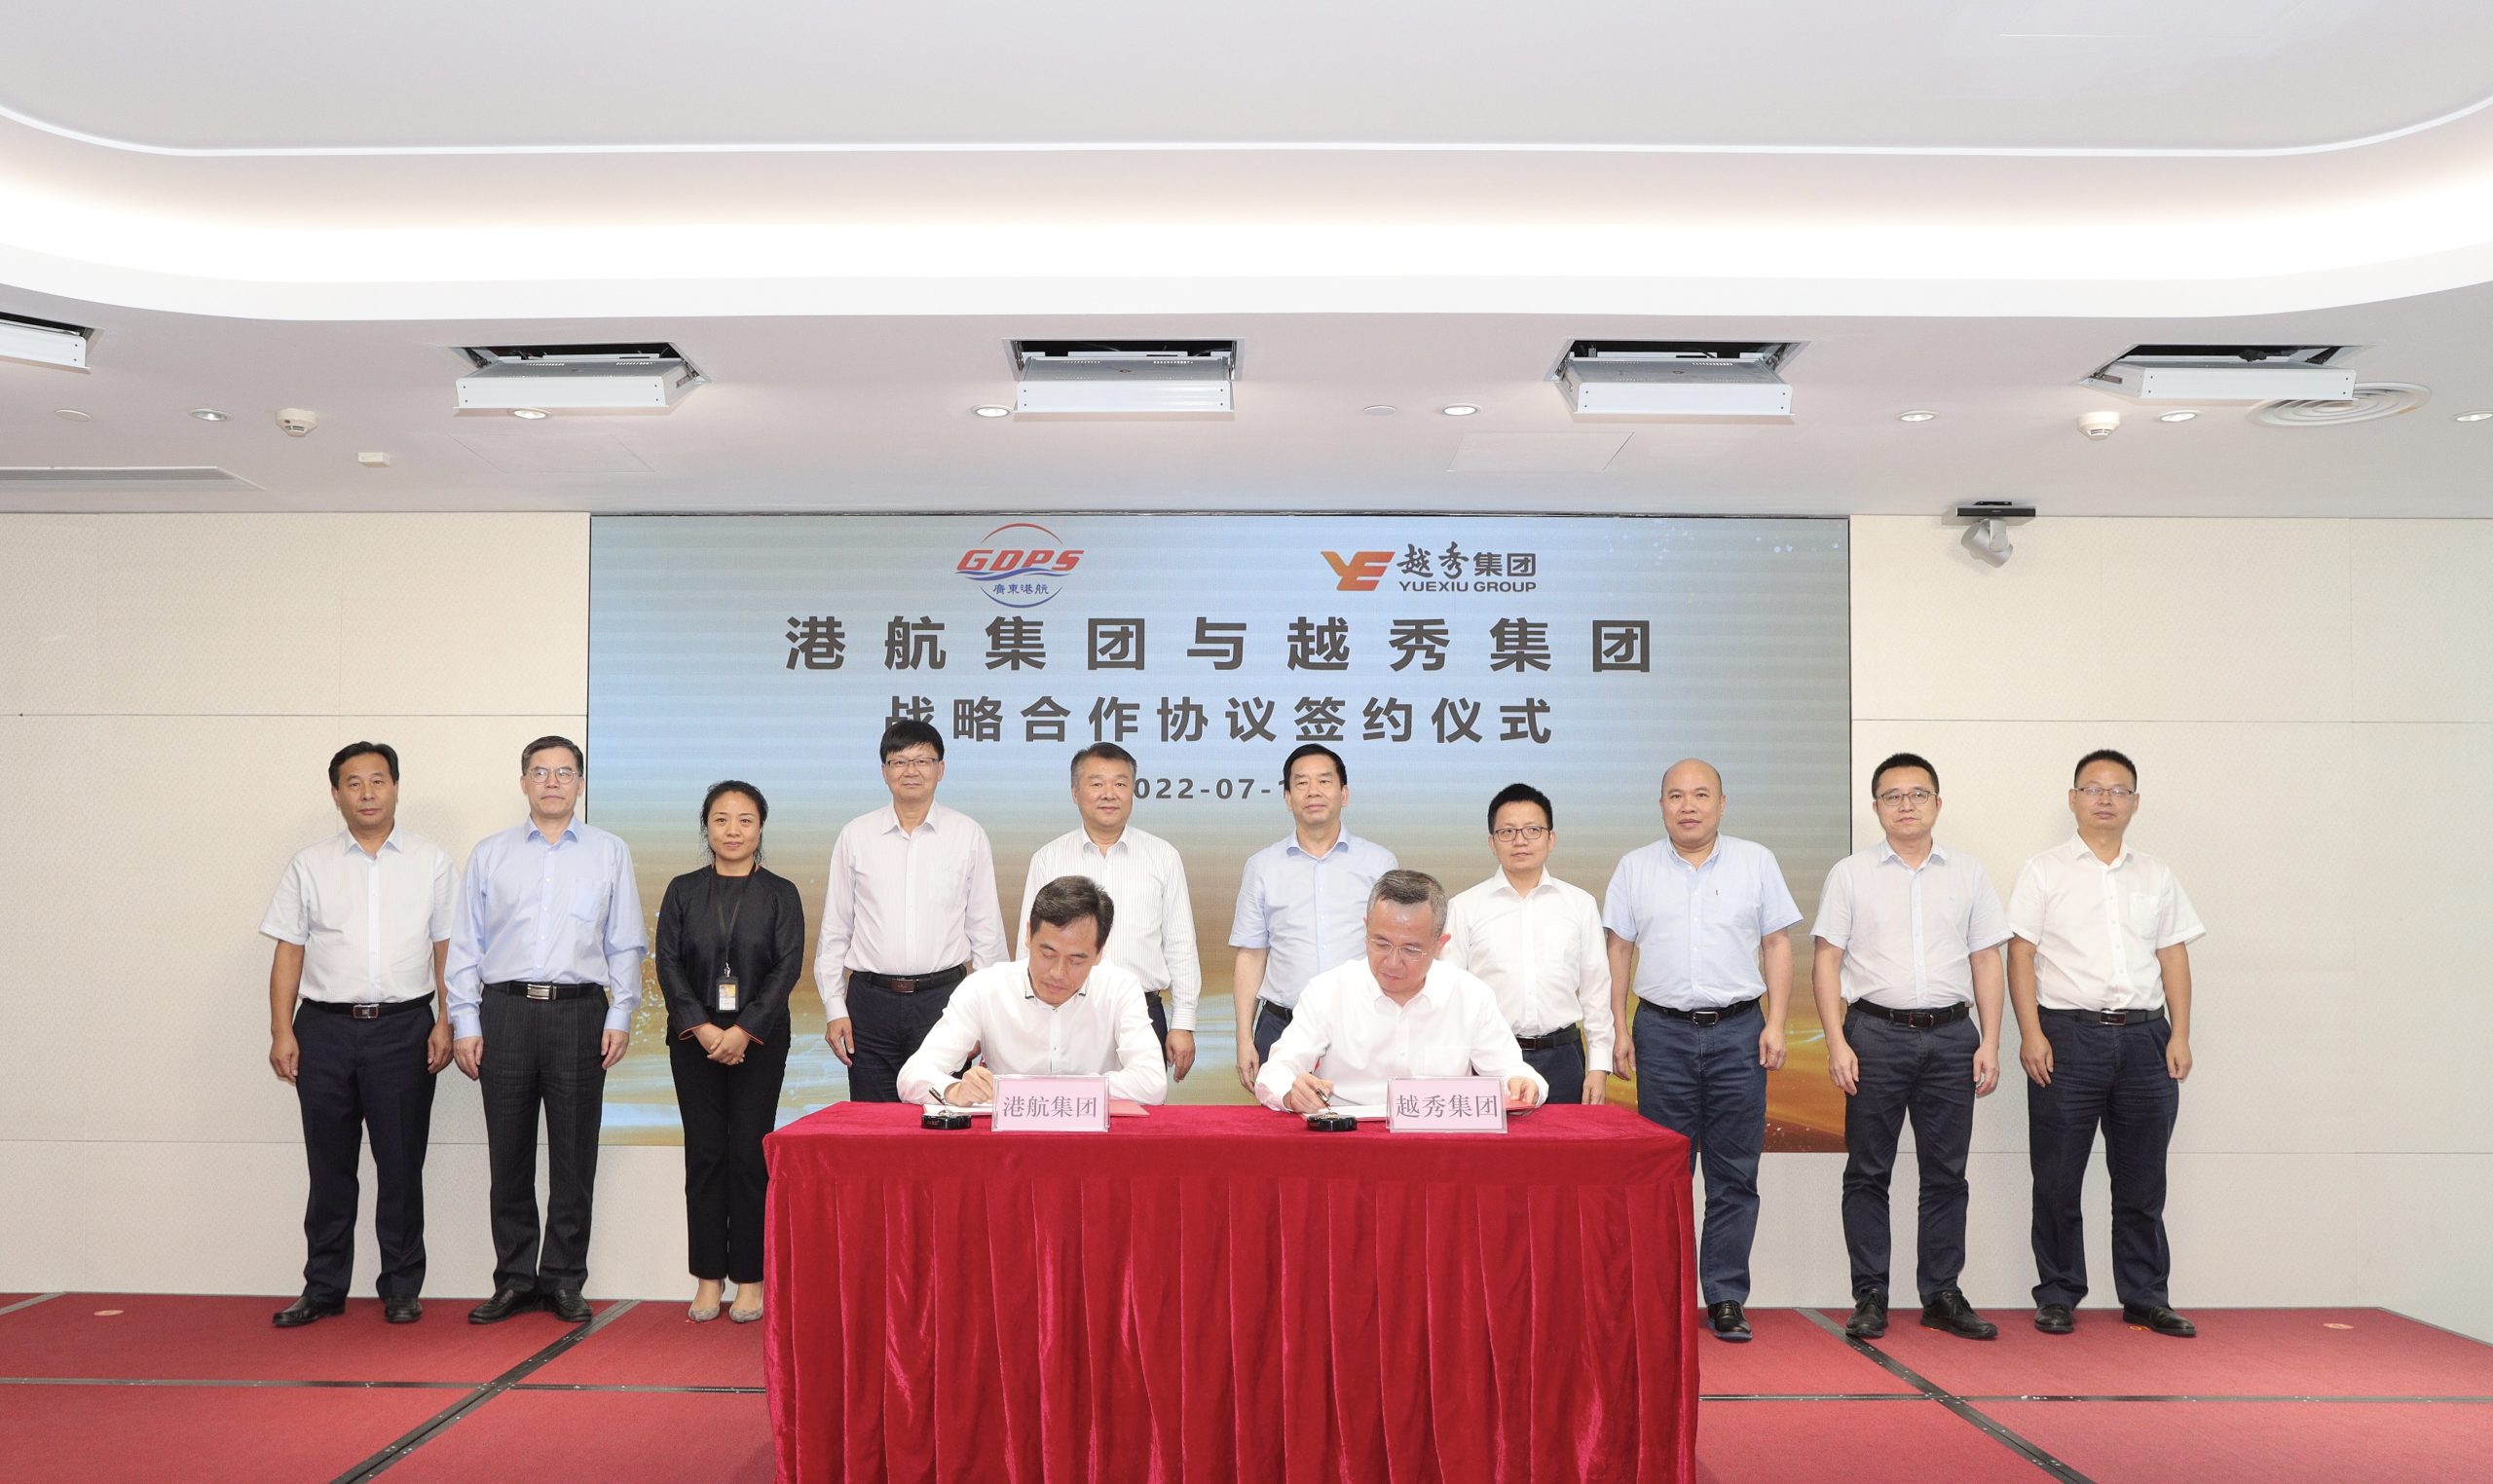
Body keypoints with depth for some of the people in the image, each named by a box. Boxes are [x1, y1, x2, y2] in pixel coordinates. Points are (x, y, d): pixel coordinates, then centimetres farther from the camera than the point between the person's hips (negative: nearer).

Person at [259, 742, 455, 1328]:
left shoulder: (431, 861, 6)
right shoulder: (309, 866, 9)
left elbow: (446, 948, 4)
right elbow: (288, 953, 7)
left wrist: (445, 1023, -4)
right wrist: (281, 1032, -1)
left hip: (403, 1027, -1)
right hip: (324, 1028, 1)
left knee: (401, 1165, 3)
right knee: (329, 1166, 7)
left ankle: (402, 1287, 13)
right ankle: (323, 1288, 18)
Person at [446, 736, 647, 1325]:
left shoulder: (610, 853, 9)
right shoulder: (489, 854, 11)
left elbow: (626, 945, 7)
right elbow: (465, 944, 9)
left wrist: (620, 1018, -2)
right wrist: (464, 1024, 1)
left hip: (580, 1012, -1)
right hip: (505, 1012, 1)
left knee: (574, 1156, 3)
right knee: (509, 1155, 6)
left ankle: (564, 1281, 13)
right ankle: (514, 1280, 16)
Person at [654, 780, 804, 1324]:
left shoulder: (781, 894, 4)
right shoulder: (683, 891, 8)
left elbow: (788, 966, -3)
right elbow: (668, 964, 2)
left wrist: (745, 1030, -13)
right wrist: (702, 1028, -10)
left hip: (759, 1039, -1)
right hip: (694, 1038, 2)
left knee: (749, 1154, -2)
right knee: (704, 1153, 3)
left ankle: (750, 1278, 7)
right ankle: (708, 1277, 11)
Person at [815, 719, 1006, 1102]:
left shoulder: (968, 835, 5)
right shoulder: (855, 836, 7)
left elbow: (986, 930, 7)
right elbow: (834, 930, 10)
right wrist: (834, 1008, 4)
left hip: (943, 997, -1)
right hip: (872, 1000, 1)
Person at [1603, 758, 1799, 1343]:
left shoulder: (1756, 862, 7)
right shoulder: (1635, 868, 8)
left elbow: (1776, 944, 7)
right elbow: (1620, 952, 8)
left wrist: (1775, 1022, -2)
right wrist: (1618, 1031, 2)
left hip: (1738, 1031, 0)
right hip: (1662, 1032, 0)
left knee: (1734, 1175, 3)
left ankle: (1726, 1300, 11)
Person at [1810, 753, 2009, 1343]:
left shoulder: (1968, 874, 11)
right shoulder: (1850, 874, 4)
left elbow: (1986, 961, 10)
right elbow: (1828, 962, 1)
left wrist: (1990, 1041, 2)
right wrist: (1837, 1041, -7)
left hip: (1951, 1035, 2)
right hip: (1876, 1033, -2)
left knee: (1946, 1173, 6)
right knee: (1868, 1172, 2)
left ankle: (1942, 1295, 16)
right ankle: (1869, 1296, 10)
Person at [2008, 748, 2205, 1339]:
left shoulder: (2157, 876, 15)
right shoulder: (2045, 870, 4)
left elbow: (2174, 958, 13)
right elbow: (2021, 954, -1)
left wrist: (2179, 1036, 3)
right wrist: (2031, 1032, -11)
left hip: (2144, 1036, 3)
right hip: (2068, 1035, -3)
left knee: (2142, 1179, 9)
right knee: (2057, 1179, 2)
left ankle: (2145, 1297, 18)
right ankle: (2058, 1296, 11)